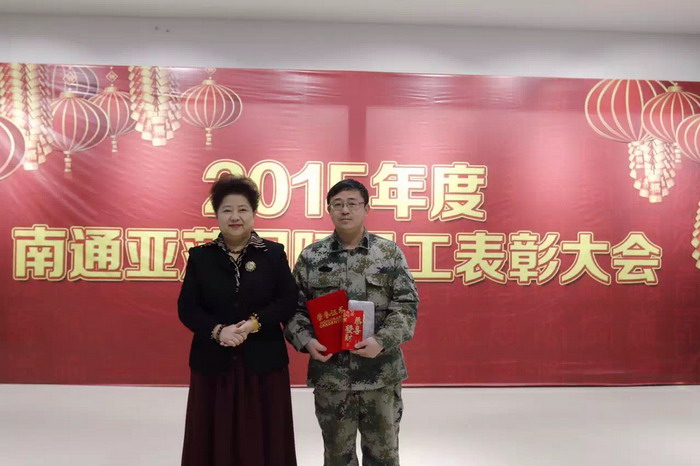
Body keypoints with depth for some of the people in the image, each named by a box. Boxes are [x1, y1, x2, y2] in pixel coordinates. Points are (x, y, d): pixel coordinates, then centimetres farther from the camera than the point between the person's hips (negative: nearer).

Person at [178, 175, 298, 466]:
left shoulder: (273, 253, 1)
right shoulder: (200, 256, 4)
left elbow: (289, 301, -3)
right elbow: (186, 308, 0)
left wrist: (255, 323, -17)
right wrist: (217, 331, -16)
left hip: (262, 362, -1)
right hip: (213, 362, 1)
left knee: (264, 439, 7)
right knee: (214, 440, 8)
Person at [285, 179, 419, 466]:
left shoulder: (390, 253, 1)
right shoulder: (310, 256, 3)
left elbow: (407, 304, -4)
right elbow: (294, 307, 5)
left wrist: (382, 341, -18)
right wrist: (305, 340, -12)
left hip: (381, 372, 0)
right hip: (329, 372, 1)